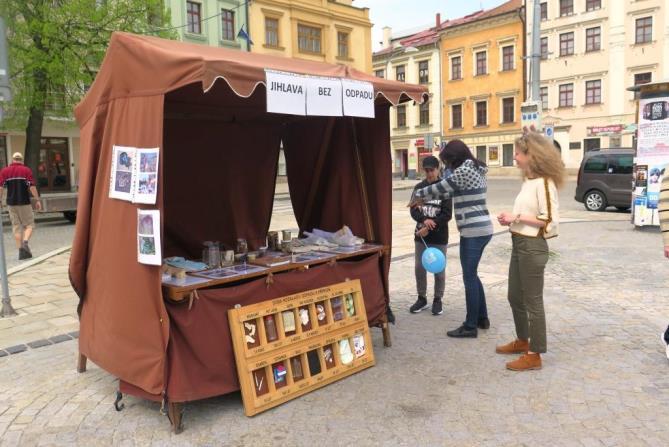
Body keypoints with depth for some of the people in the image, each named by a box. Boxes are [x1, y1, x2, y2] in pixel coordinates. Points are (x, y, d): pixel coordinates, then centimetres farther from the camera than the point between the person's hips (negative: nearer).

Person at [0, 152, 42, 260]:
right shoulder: (26, 170, -3)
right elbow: (32, 187, -11)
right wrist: (37, 200, -7)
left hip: (11, 202, 3)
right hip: (24, 202, -3)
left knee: (16, 226, 8)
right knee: (29, 224, 7)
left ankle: (21, 250, 5)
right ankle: (25, 242, -18)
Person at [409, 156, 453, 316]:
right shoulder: (419, 187, 6)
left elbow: (447, 214, -10)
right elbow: (413, 210, 0)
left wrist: (429, 228, -17)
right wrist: (424, 220, -20)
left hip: (439, 237, -3)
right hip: (420, 235, 3)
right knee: (419, 268, 7)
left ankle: (438, 300, 19)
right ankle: (422, 298, 23)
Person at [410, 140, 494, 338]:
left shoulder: (464, 170, -14)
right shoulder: (475, 170, 16)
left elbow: (441, 187, -4)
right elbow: (449, 191, 23)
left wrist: (419, 194, 13)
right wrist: (424, 199, 24)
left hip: (473, 231, -10)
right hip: (481, 228, 10)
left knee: (469, 278, -2)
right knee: (472, 275, 18)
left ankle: (470, 326, 6)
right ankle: (482, 318, 28)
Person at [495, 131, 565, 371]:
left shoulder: (544, 182, -16)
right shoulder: (528, 181, 9)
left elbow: (550, 220, -21)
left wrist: (517, 218, -19)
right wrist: (511, 219, 1)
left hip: (533, 247, -9)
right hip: (519, 244, 9)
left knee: (532, 301, 2)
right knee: (515, 297, 20)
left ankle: (534, 355, 15)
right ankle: (522, 341, 38)